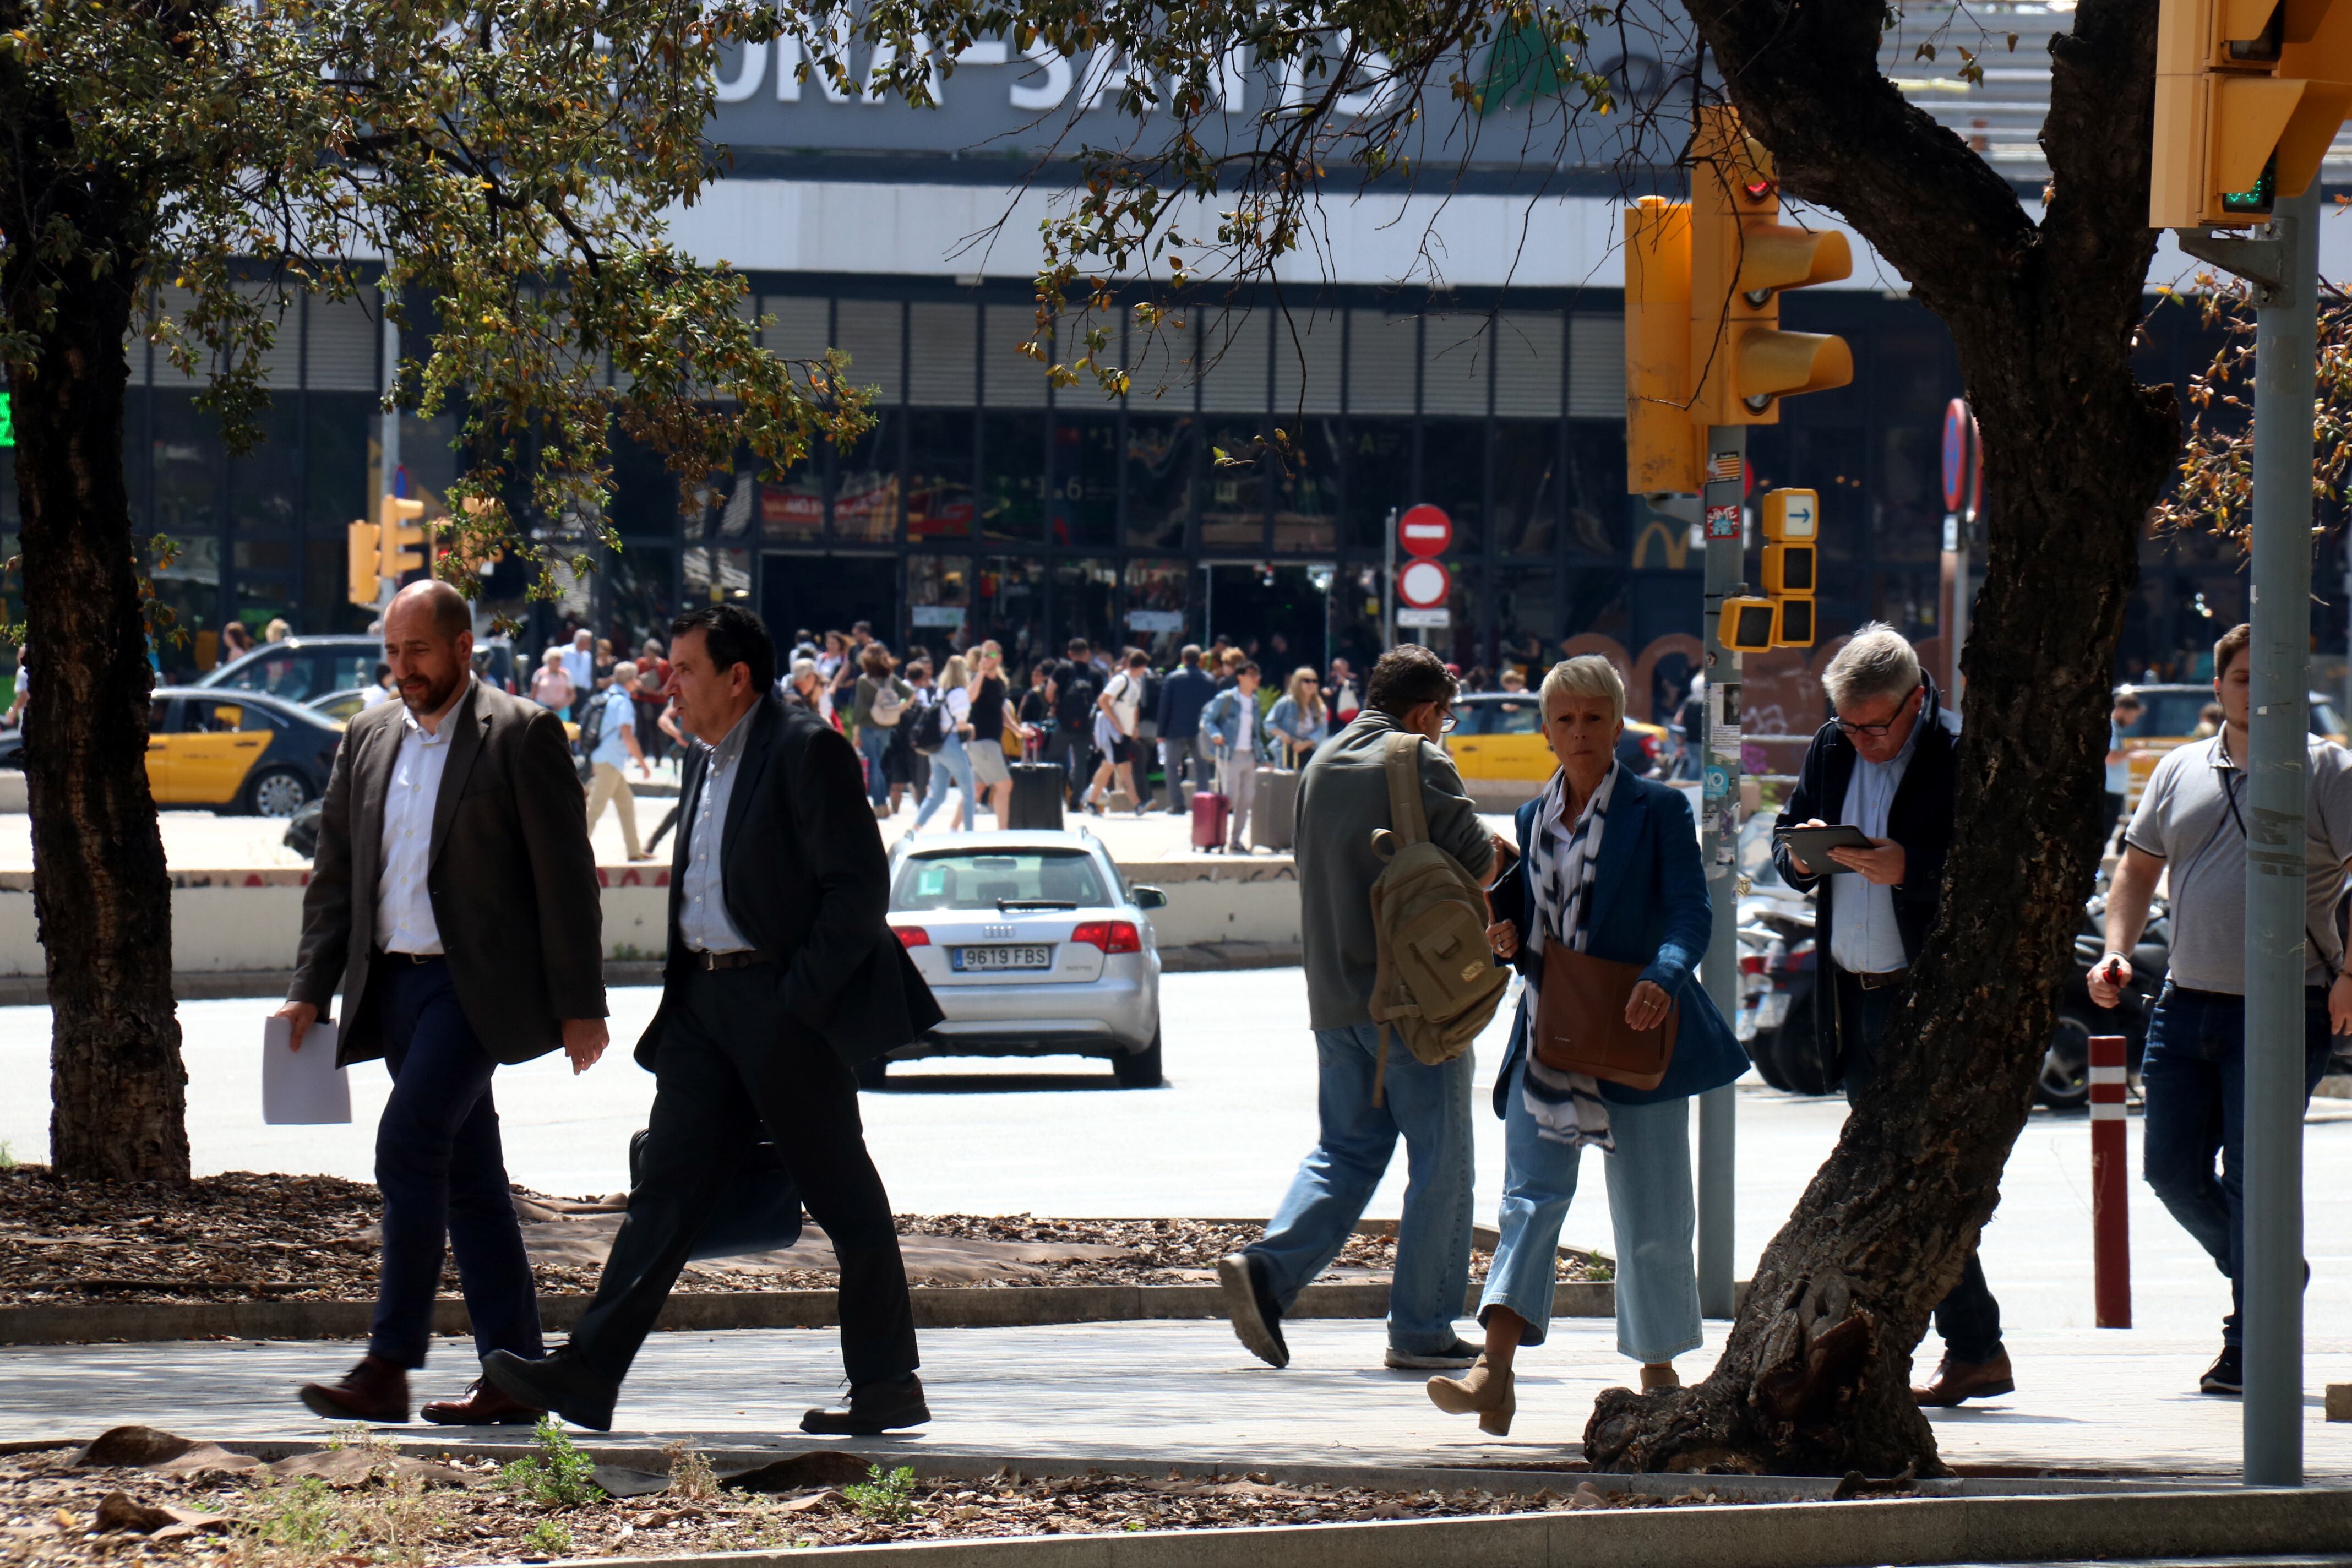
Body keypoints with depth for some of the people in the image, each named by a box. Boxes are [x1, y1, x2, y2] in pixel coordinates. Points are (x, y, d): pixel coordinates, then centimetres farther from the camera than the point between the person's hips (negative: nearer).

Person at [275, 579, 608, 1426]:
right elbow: (334, 872, 17)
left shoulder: (522, 736, -4)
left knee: (410, 1145, -17)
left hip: (476, 983, -7)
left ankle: (388, 1367, -17)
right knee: (468, 1175, 8)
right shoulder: (368, 739, 14)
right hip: (394, 980, 7)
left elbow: (565, 876, -6)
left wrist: (580, 1005, -10)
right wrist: (310, 991, 8)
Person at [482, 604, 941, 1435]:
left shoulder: (806, 750, -12)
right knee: (665, 1188, 2)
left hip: (787, 1003, -9)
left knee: (845, 1202, 0)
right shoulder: (705, 762, 16)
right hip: (707, 999, 9)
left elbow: (859, 886, -16)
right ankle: (588, 1374, -4)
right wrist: (685, 992, 13)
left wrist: (799, 1001, -18)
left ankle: (888, 1388, 8)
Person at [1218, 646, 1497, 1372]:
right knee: (1439, 1161, 2)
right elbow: (1477, 863, -14)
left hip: (1333, 991, 7)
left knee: (1346, 1148, 14)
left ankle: (1269, 1268, -7)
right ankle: (1421, 1328, 3)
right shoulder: (1421, 764, -10)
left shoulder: (1322, 765, 12)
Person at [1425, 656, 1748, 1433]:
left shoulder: (1658, 810, -1)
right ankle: (1495, 1373, -23)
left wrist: (1664, 976, -30)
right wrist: (1508, 938, 0)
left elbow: (1690, 914, -10)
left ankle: (1659, 1370, 20)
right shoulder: (1534, 817, 13)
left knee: (1650, 1215, 4)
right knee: (1529, 1195, -10)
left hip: (1634, 1030, -3)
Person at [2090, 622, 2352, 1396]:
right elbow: (2139, 868, 18)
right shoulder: (2181, 772, 12)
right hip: (2188, 1004, 6)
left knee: (2252, 1178, -7)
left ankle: (2249, 1345, 2)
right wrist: (2116, 953, 3)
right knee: (2172, 1170, 7)